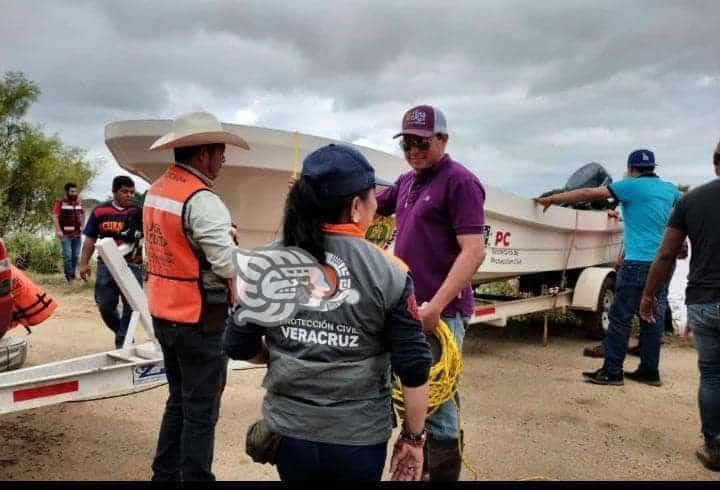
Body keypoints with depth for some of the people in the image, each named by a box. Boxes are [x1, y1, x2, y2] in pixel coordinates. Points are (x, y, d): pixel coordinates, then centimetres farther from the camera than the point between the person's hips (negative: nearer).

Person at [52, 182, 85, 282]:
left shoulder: (78, 202, 12)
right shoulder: (60, 202, -6)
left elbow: (83, 214, 25)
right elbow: (55, 216, -12)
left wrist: (82, 226, 13)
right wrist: (58, 230, -20)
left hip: (77, 234, 5)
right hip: (65, 234, -5)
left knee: (75, 255, 10)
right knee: (67, 255, -7)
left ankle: (73, 275, 20)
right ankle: (68, 276, 0)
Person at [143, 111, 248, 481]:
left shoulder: (155, 191, 8)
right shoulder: (202, 200, -20)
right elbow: (229, 264, -23)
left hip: (163, 314, 9)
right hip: (199, 320, -9)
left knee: (178, 400, 21)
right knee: (201, 410, 4)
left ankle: (165, 474, 32)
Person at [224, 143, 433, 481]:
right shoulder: (388, 273, -14)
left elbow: (239, 346, -2)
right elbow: (413, 368, -12)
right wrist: (413, 438, 2)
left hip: (289, 431, 3)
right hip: (359, 439, -2)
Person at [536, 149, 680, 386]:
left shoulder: (631, 186, -4)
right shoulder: (671, 190, 13)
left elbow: (588, 194, -6)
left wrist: (551, 199, -1)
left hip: (638, 262, -7)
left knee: (620, 317, -2)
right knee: (653, 318, 11)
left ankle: (612, 371, 0)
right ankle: (649, 371, 16)